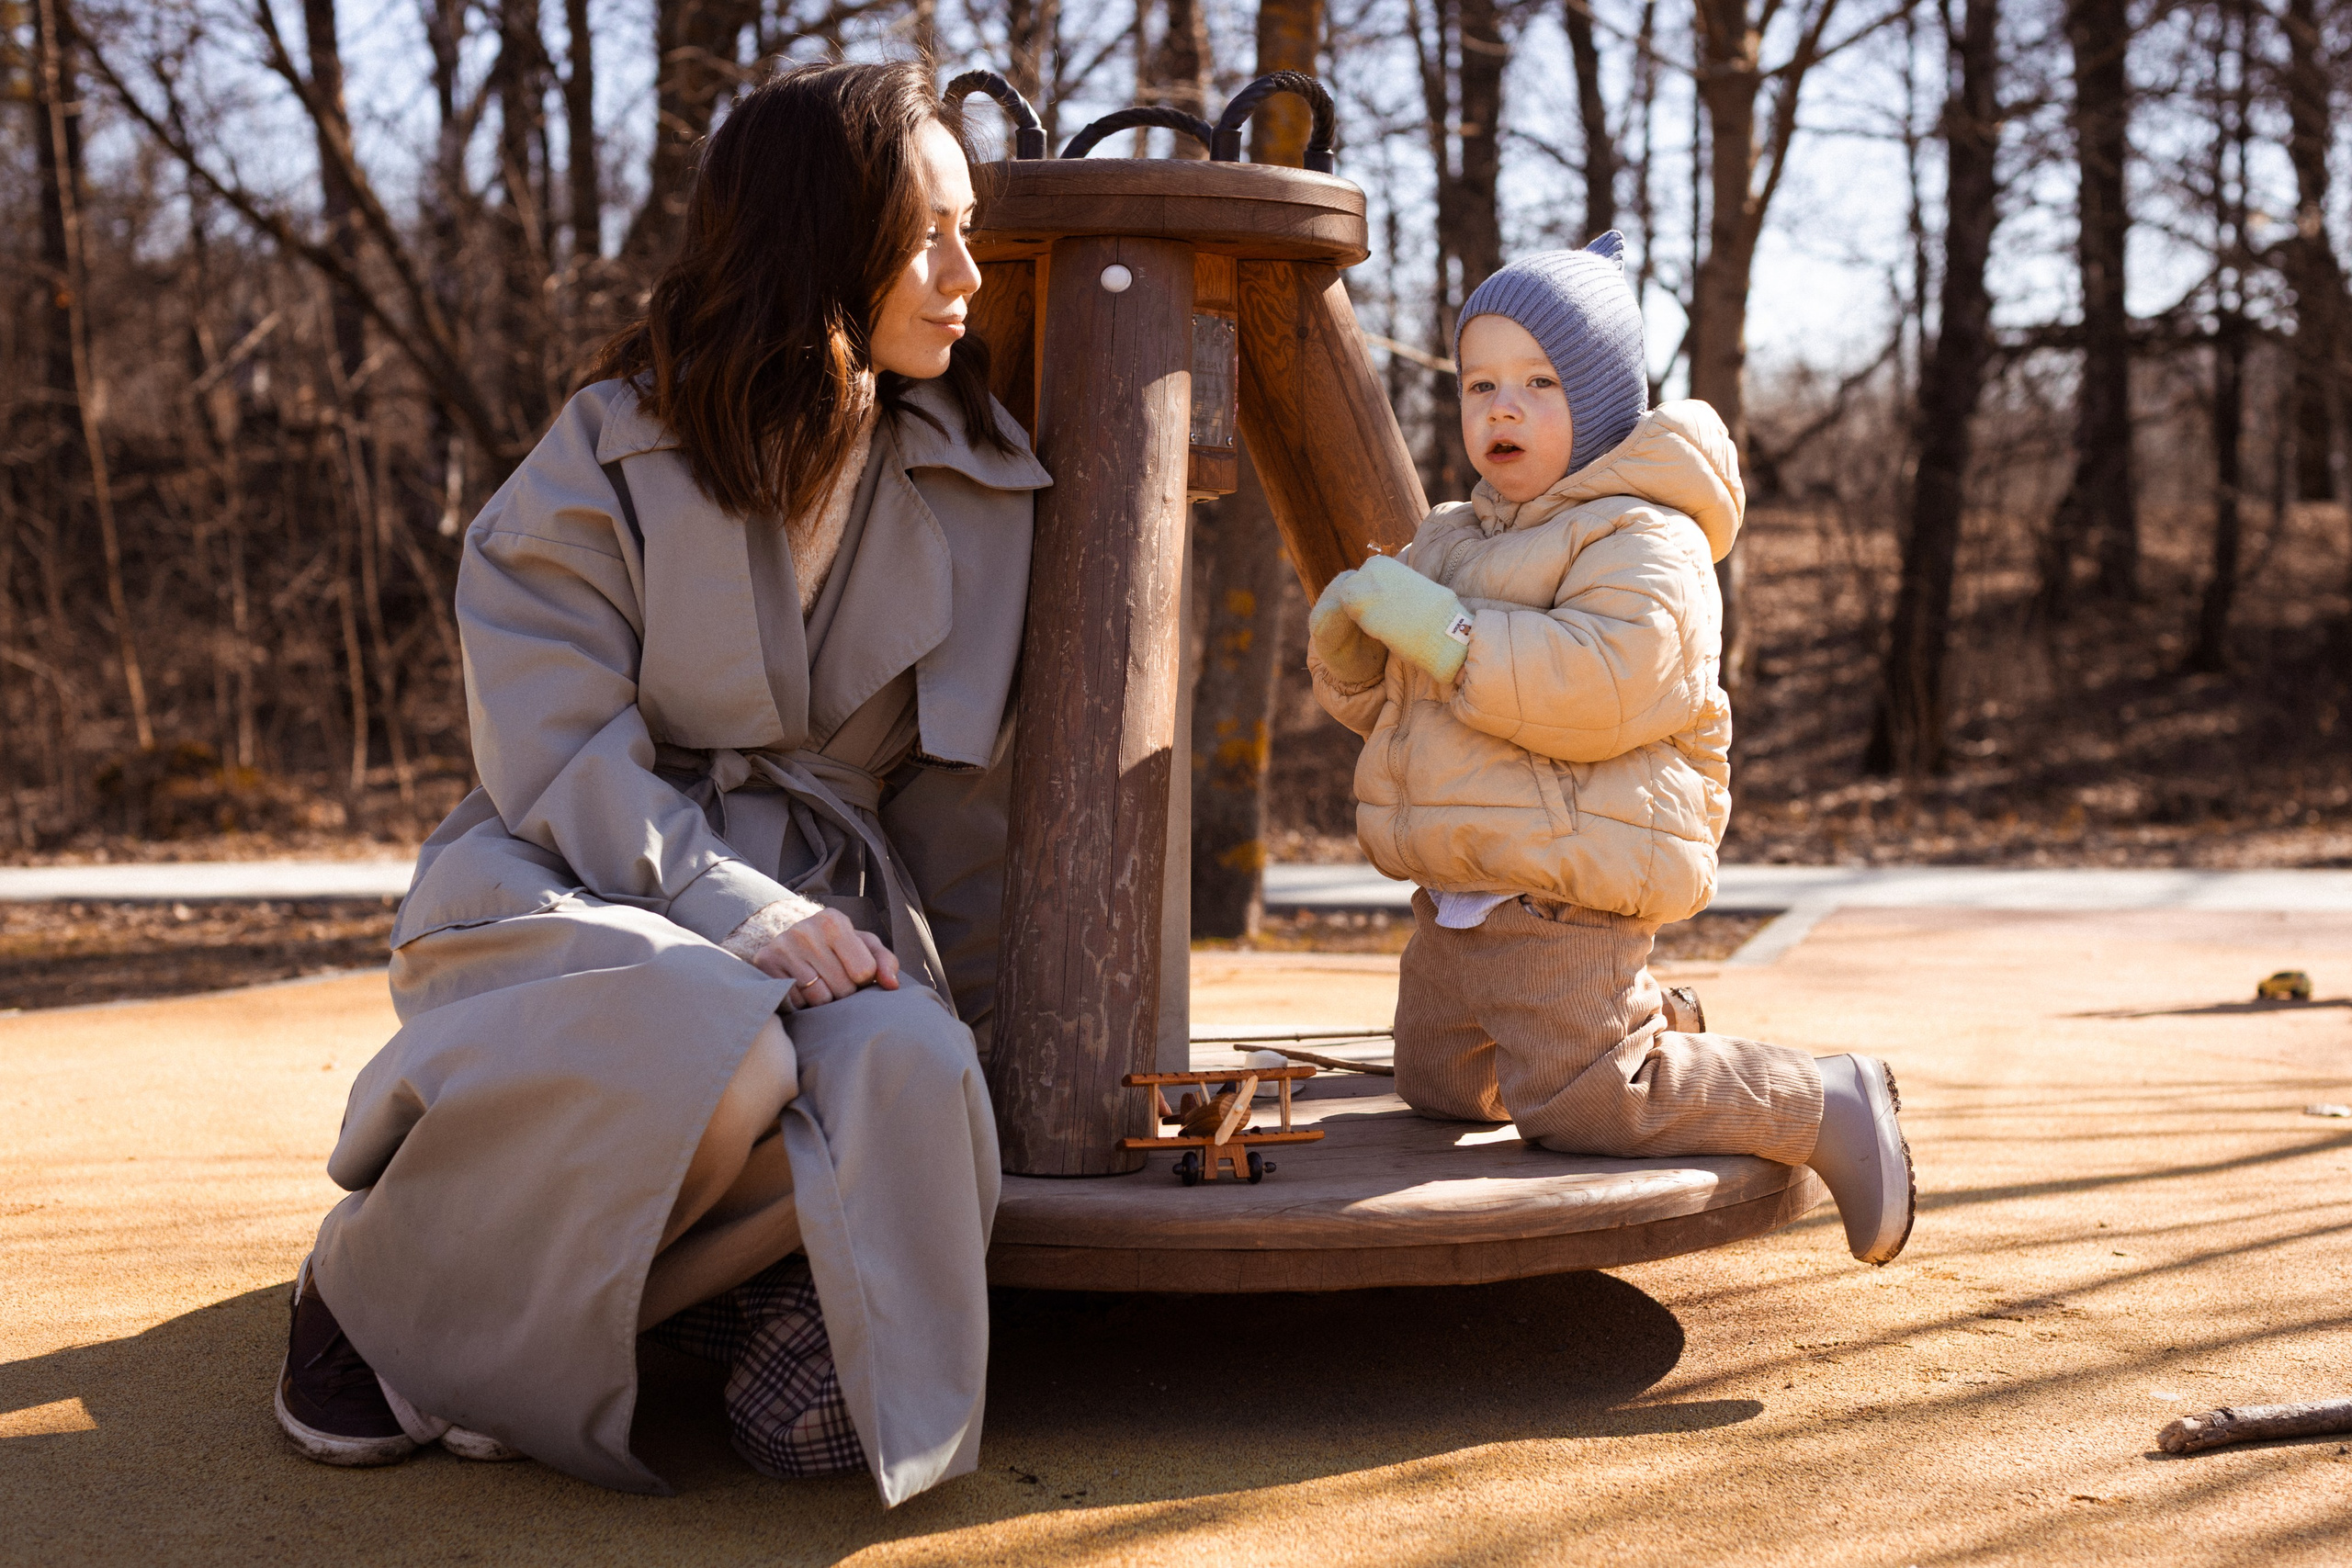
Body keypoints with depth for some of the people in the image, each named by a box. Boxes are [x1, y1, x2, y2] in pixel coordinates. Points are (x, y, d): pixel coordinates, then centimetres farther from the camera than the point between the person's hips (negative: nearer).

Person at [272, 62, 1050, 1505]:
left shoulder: (980, 487, 7)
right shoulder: (609, 462, -3)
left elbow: (963, 777, 13)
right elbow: (559, 756, -10)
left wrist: (950, 994, 12)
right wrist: (739, 913, -24)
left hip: (826, 909, 3)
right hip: (582, 887, -2)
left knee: (904, 1071, -34)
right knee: (712, 1048, -38)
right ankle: (379, 1284, -12)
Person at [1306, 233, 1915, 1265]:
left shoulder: (1641, 539, -12)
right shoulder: (1455, 539, 15)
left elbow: (1600, 688, -29)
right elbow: (1376, 701, 18)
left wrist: (1433, 621, -28)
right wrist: (1345, 634, -5)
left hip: (1564, 900, -9)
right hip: (1460, 898, 9)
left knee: (1579, 1109, -15)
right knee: (1439, 1090, 22)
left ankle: (1828, 1106, 1)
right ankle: (1648, 1024, 41)